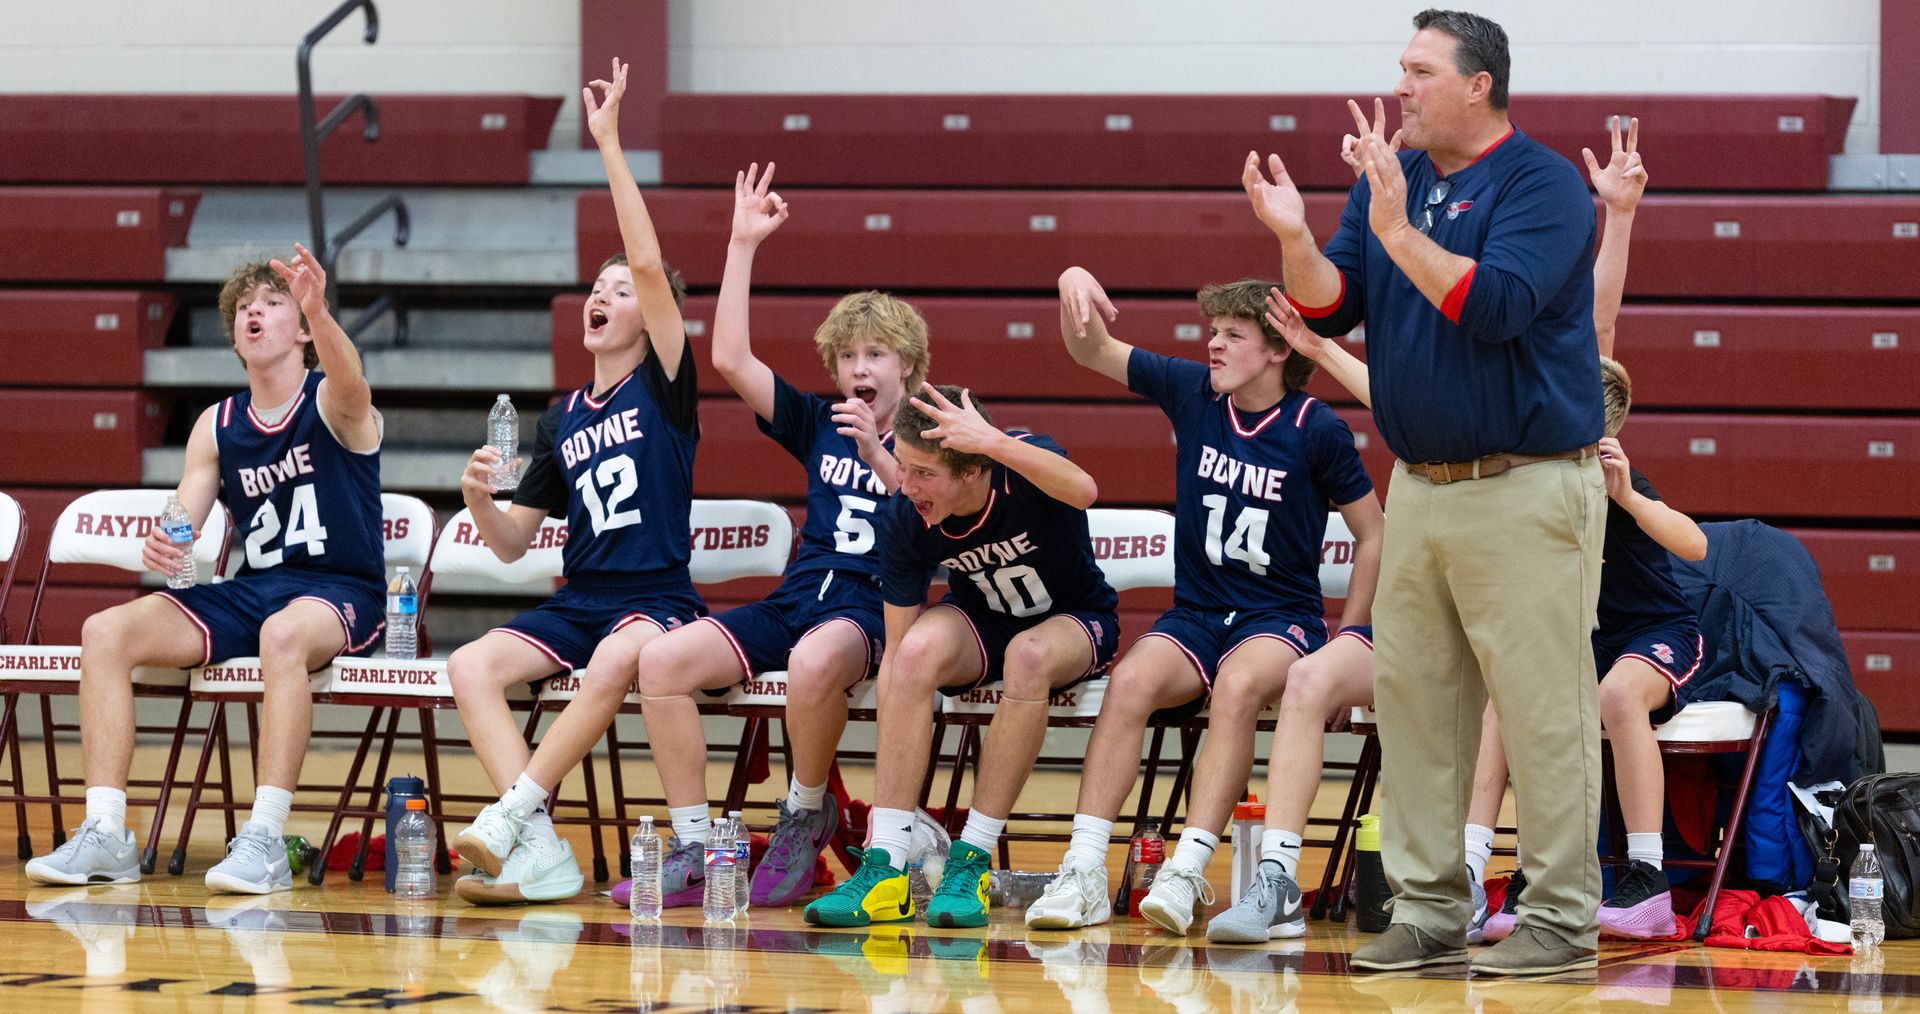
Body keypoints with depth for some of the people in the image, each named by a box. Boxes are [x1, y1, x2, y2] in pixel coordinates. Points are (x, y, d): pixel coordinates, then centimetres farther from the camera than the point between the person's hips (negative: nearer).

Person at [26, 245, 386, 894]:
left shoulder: (331, 404, -3)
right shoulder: (217, 426, 13)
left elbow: (350, 385, -29)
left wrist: (318, 310, -50)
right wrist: (161, 549, -20)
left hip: (341, 594, -6)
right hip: (251, 591, 6)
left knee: (284, 632, -41)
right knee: (106, 632, -14)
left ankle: (265, 839, -42)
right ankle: (105, 835, -20)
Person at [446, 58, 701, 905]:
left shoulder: (664, 385, 2)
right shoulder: (564, 418, 17)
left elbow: (651, 263, -12)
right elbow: (512, 544, 17)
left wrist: (610, 146, -14)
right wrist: (479, 501, -6)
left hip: (657, 598, -5)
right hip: (578, 601, 5)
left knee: (617, 661, -40)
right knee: (470, 668, -22)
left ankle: (511, 815, -35)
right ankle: (541, 858, -32)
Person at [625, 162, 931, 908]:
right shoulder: (817, 425, 17)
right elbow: (731, 359, 8)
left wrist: (876, 453, -20)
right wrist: (743, 245, 7)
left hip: (872, 613, -5)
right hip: (795, 599, 5)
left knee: (816, 662, -42)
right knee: (662, 659, -20)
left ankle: (807, 814, -13)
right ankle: (696, 851, -18)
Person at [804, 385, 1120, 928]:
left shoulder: (1025, 464, -27)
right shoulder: (903, 521, -19)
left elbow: (1083, 491, -51)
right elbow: (896, 655, -16)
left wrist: (994, 441, -61)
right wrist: (885, 783, -20)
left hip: (1077, 622, -2)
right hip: (980, 621, 2)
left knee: (1029, 655, -38)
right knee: (921, 646, -33)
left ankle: (971, 862, -32)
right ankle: (884, 864, -34)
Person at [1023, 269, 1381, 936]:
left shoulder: (1316, 431, -7)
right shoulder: (1193, 393, 3)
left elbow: (1372, 534, 2)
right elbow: (1090, 350, 6)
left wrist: (1349, 638, -3)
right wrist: (1074, 285, -15)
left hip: (1281, 616, -3)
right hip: (1196, 611, 3)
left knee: (1239, 686, -36)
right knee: (1132, 681, -28)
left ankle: (1186, 870, -40)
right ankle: (1084, 873, -32)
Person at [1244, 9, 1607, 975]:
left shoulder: (1543, 185, -9)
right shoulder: (1388, 178, 12)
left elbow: (1494, 305, -22)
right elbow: (1330, 309, 8)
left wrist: (1395, 231, -25)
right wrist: (1294, 239, -9)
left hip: (1525, 488, -7)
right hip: (1419, 486, 7)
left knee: (1544, 704, -6)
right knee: (1410, 695, 8)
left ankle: (1563, 919, -2)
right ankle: (1429, 907, 15)